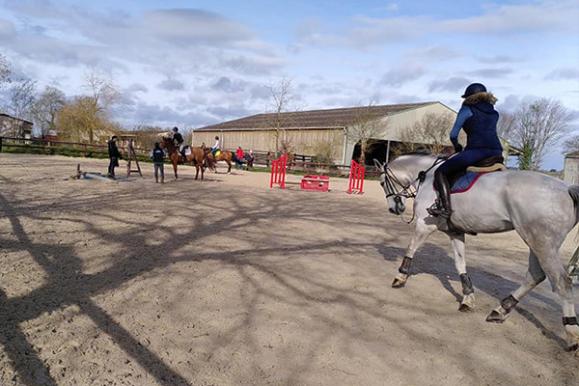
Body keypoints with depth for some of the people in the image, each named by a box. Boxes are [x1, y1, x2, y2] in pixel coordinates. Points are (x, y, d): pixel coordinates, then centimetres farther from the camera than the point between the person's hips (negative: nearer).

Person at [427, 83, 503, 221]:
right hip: (496, 152, 7)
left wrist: (457, 146, 24)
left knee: (440, 172, -1)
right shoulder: (494, 112, 27)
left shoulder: (467, 109, 9)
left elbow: (453, 134, 5)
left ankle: (445, 207, -16)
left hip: (476, 151, -7)